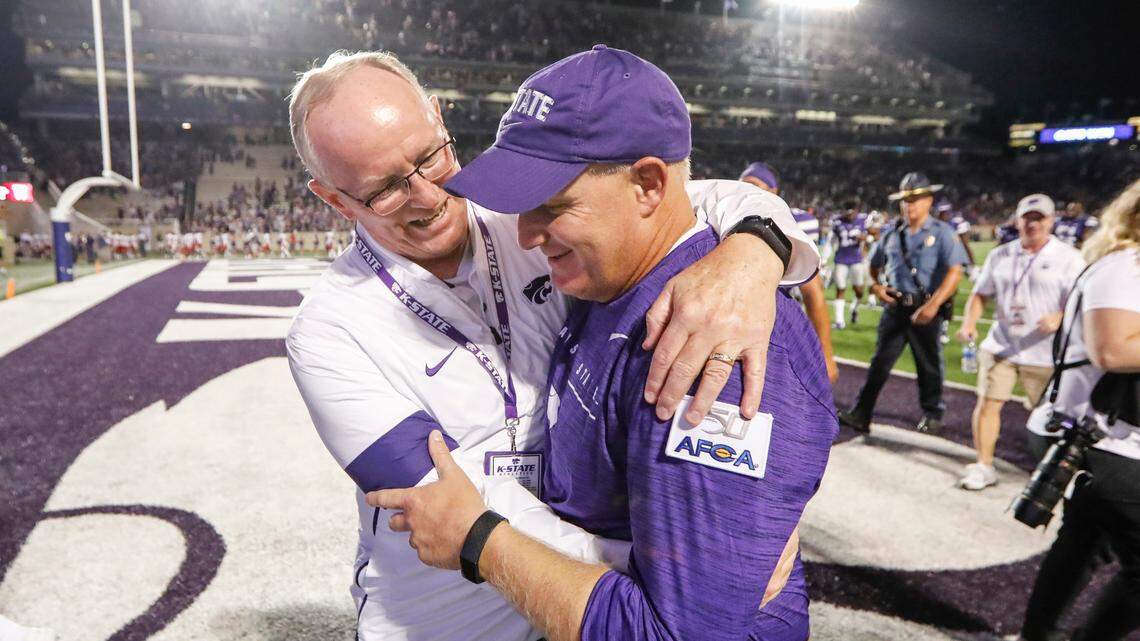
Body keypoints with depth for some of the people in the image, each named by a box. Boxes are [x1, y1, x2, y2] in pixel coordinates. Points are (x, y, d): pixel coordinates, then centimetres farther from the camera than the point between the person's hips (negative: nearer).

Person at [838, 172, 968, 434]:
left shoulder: (942, 232, -2)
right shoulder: (893, 234, 12)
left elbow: (955, 272, -14)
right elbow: (874, 265, 26)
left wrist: (934, 304, -25)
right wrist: (876, 286, 4)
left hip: (926, 308, -3)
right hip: (896, 306, 3)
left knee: (929, 364, 10)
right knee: (880, 361, 0)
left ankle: (932, 415, 28)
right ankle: (860, 415, 1)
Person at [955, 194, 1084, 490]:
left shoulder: (1068, 258, -2)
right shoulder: (1000, 255, 9)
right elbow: (980, 295, 13)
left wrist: (1059, 318, -29)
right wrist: (969, 322, -4)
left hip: (1044, 353, -3)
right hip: (999, 346, 3)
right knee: (987, 403, -2)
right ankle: (983, 467, 9)